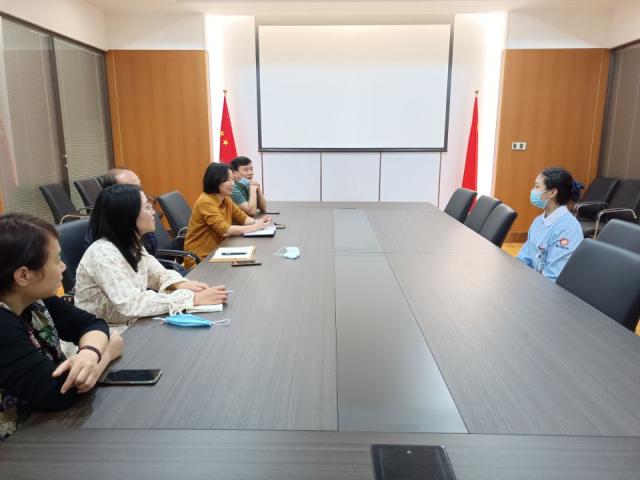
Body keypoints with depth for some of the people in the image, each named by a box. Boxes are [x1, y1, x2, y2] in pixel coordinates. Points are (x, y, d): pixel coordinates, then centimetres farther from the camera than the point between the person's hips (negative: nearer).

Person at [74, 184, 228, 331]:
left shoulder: (131, 244, 2)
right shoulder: (103, 254, -25)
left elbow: (157, 273, 10)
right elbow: (131, 304, -34)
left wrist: (180, 284, -13)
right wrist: (193, 298, -34)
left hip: (132, 325, 7)